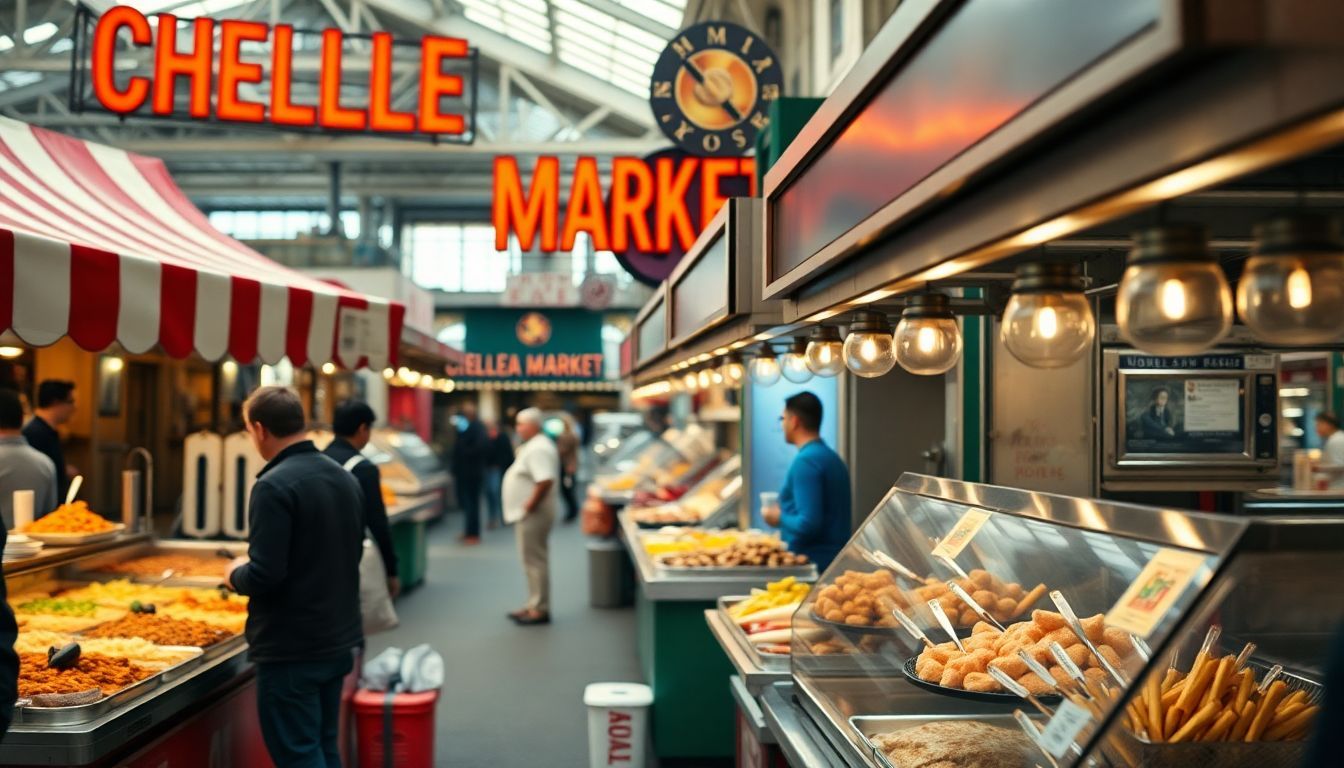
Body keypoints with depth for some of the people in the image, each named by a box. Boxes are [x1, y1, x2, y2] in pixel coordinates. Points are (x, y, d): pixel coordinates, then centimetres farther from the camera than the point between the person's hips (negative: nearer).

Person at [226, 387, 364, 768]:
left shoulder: (274, 486, -19)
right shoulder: (345, 477, 7)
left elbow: (264, 576, -23)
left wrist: (236, 573, -3)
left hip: (291, 649, -8)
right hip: (338, 639, 8)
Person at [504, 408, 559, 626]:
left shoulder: (538, 449, -19)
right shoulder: (533, 446, 15)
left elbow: (545, 481, -30)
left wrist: (530, 504, -23)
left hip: (533, 515, -11)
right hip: (528, 514, 11)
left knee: (535, 560, -6)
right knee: (532, 560, 16)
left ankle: (540, 610, 0)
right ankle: (534, 606, 24)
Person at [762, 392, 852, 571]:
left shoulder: (805, 461, -16)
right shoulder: (833, 457, 13)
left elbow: (808, 524, -23)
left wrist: (779, 518, -6)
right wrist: (786, 511, 19)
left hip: (813, 562, -9)